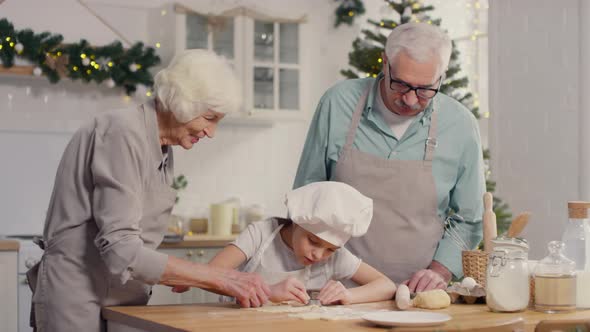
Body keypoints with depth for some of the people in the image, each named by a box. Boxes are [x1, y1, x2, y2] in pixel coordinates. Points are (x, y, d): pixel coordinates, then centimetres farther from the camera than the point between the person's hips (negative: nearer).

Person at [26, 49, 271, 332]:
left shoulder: (162, 149, 9)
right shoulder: (123, 133, -17)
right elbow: (121, 251, -24)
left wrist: (169, 275, -5)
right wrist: (221, 278, -24)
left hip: (119, 304, 8)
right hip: (80, 307, -8)